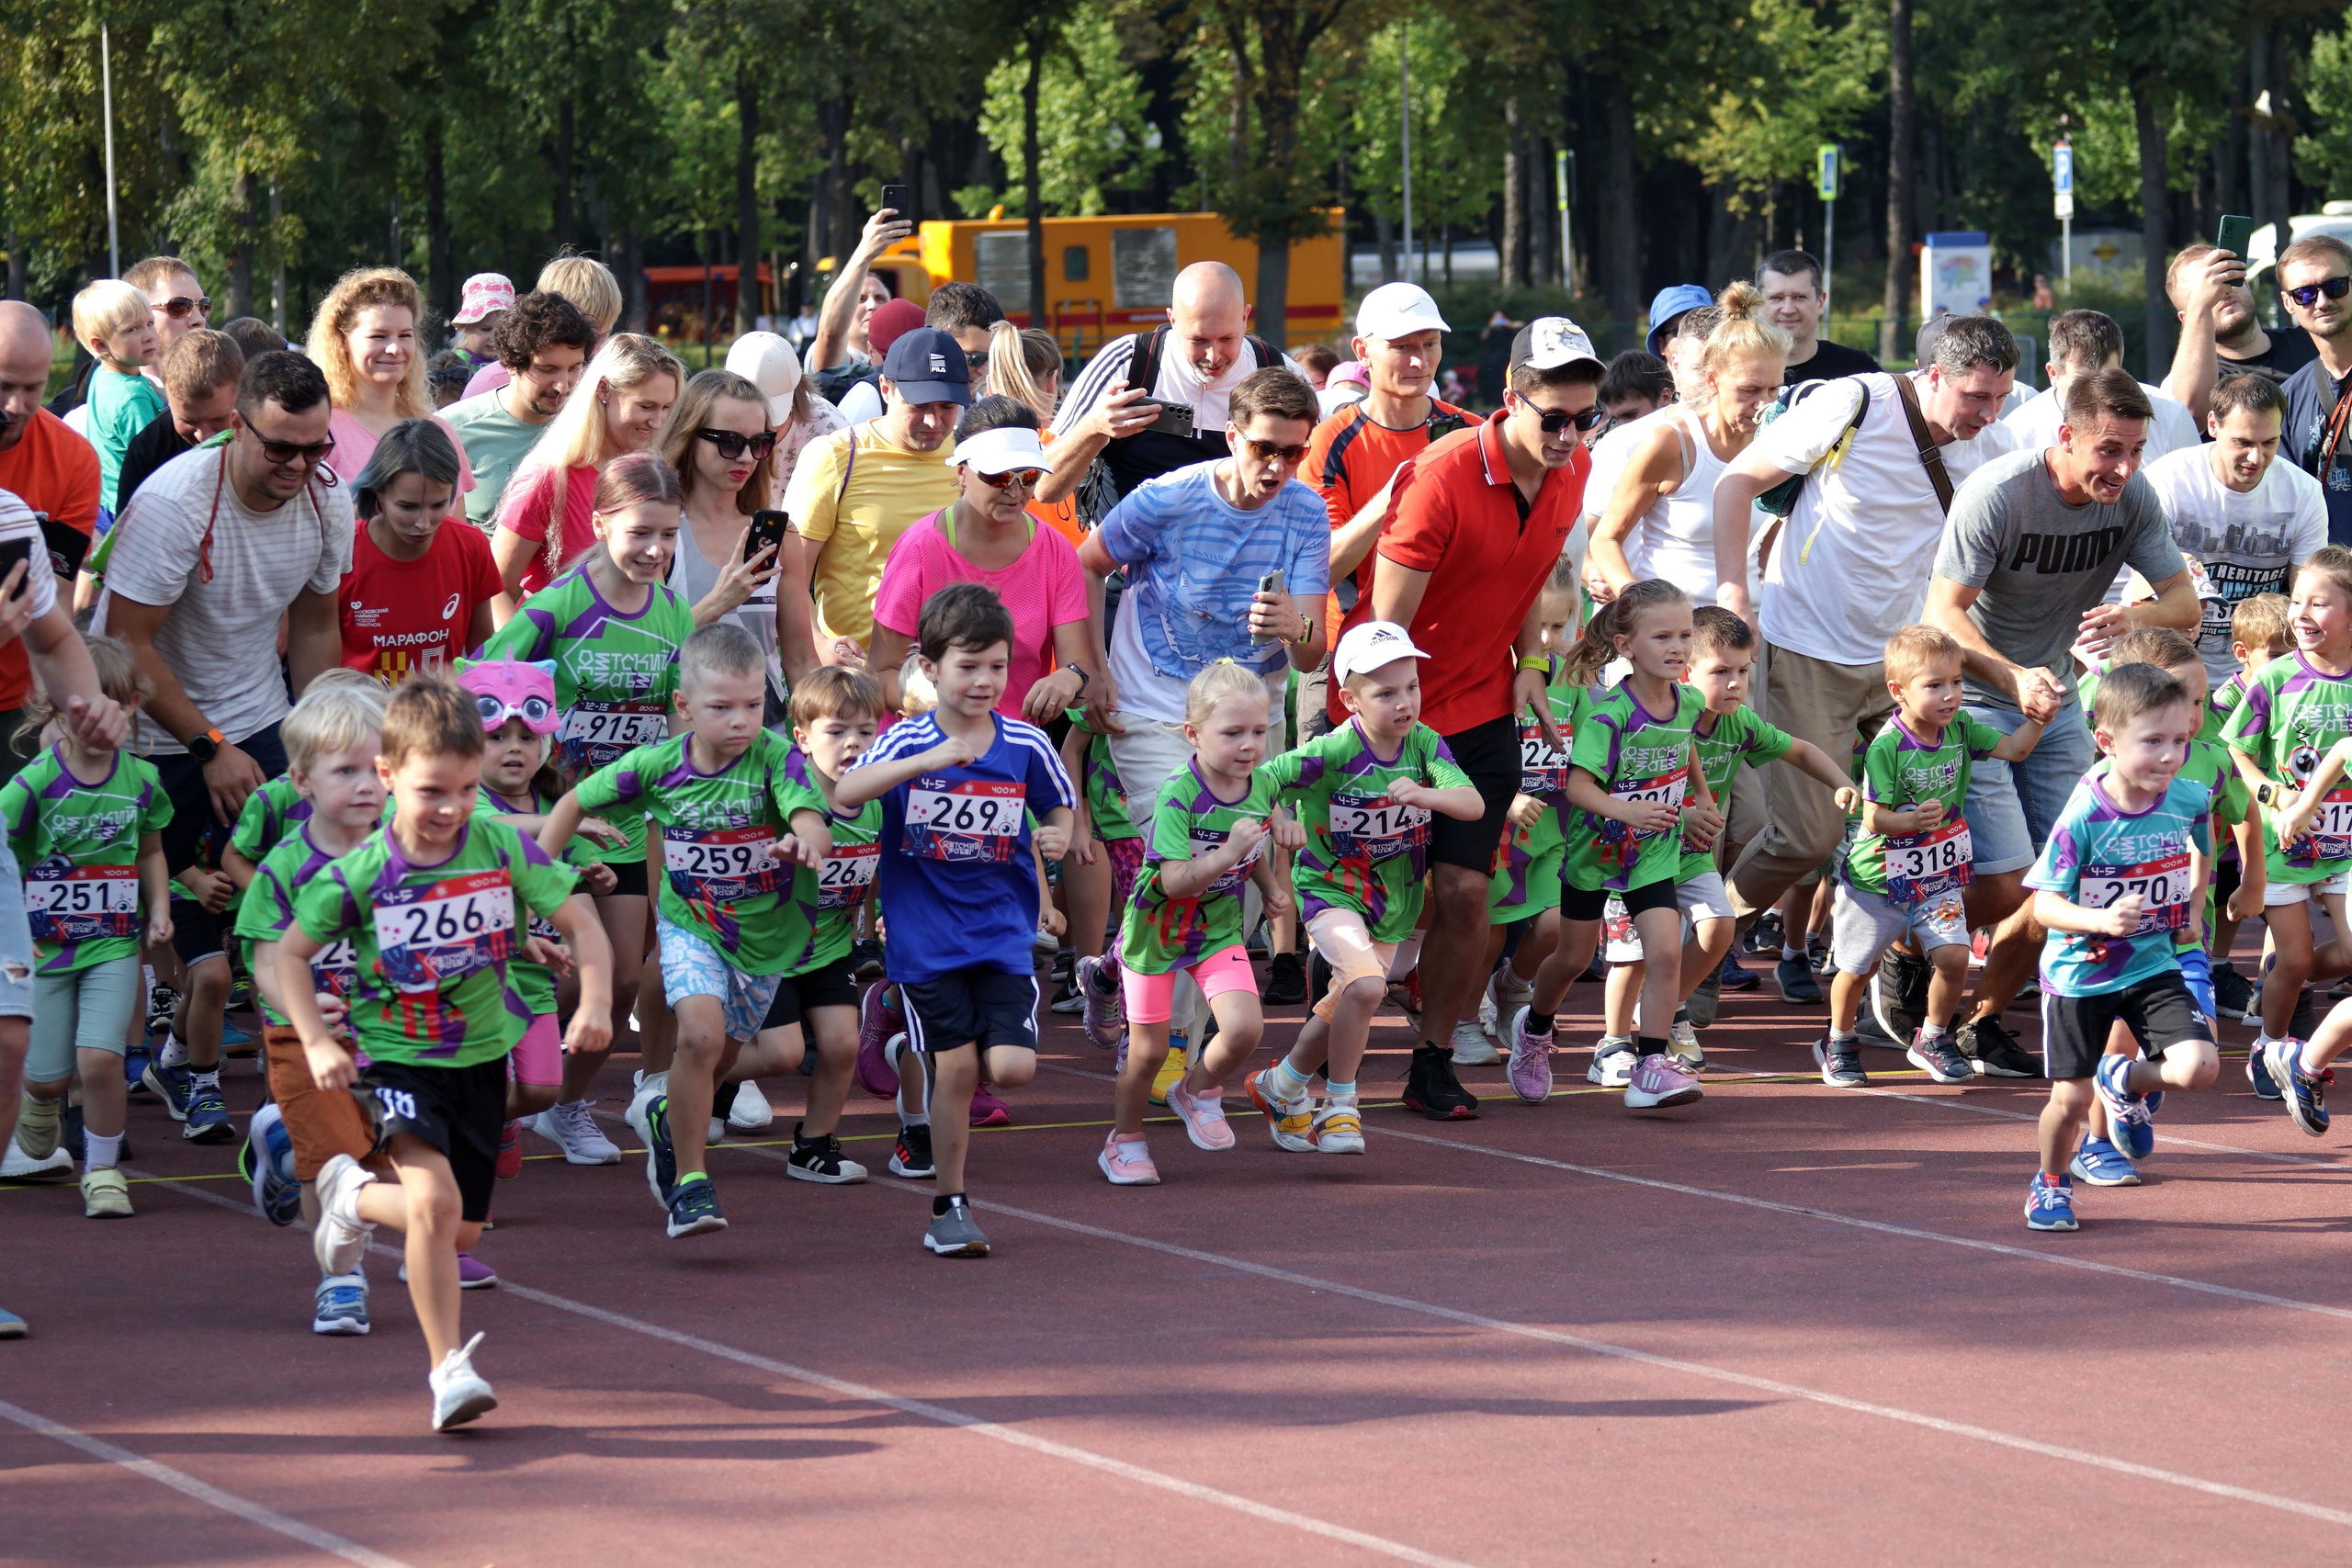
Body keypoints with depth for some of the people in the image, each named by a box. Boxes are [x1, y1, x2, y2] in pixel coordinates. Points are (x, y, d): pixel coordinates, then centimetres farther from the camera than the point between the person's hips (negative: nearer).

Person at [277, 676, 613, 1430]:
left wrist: (595, 1002, -19)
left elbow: (580, 920, -3)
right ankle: (448, 1369, -12)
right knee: (435, 1198, -26)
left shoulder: (502, 847, -10)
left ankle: (357, 1195, 44)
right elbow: (289, 952, -3)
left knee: (463, 1231, 12)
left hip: (481, 1056, 4)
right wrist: (316, 1043, -13)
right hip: (397, 1057, -3)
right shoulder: (360, 874, -14)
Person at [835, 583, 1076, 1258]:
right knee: (954, 1068, -3)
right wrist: (929, 760, -36)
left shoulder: (1027, 745, 0)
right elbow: (845, 793, -25)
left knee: (1012, 1067, -10)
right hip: (927, 939, -2)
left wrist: (1058, 837, -6)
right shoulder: (907, 742, -7)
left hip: (1003, 931, 2)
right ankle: (951, 1206, 12)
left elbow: (1059, 805, 18)